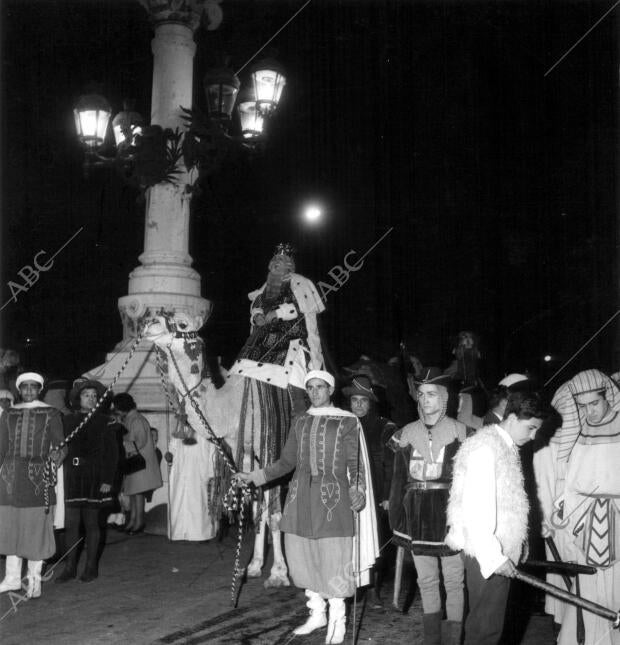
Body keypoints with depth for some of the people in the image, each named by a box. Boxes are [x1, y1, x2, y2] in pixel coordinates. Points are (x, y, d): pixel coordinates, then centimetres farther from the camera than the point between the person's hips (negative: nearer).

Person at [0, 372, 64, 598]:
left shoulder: (50, 414, 4)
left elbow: (60, 444, 1)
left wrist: (57, 455, -20)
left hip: (38, 476, -3)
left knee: (36, 526, -1)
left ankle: (34, 580, 8)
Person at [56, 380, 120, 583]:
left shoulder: (104, 422, 0)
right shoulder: (68, 421, 9)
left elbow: (112, 453, -1)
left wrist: (108, 480, -8)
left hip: (95, 478, -2)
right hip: (72, 478, 3)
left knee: (92, 524, 3)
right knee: (71, 523, 2)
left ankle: (91, 567, 13)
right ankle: (70, 567, 11)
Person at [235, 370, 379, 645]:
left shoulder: (347, 422, 0)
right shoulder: (300, 421, 12)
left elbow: (355, 464, -1)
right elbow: (287, 461, 15)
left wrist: (357, 490, -18)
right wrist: (254, 476, 9)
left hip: (333, 498, -4)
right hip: (301, 497, 4)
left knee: (334, 560, -5)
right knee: (303, 557, 7)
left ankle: (337, 621, 12)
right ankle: (317, 614, 26)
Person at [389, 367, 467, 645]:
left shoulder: (460, 432, -5)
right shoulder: (407, 433, 5)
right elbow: (399, 479, 8)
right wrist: (396, 518, 5)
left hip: (450, 514, -3)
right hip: (417, 516, 4)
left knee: (453, 581, 4)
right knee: (426, 580, 14)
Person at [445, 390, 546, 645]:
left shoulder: (506, 447, 14)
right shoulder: (485, 447, -15)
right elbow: (476, 507, -21)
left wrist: (504, 552, 12)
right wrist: (494, 556, -19)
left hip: (500, 551, 9)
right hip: (486, 554, -9)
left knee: (489, 623, 14)